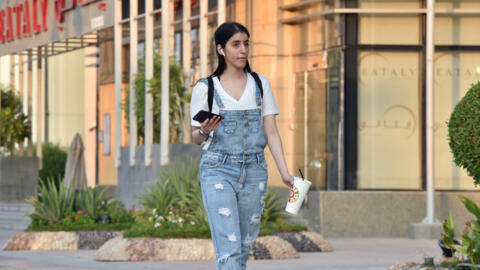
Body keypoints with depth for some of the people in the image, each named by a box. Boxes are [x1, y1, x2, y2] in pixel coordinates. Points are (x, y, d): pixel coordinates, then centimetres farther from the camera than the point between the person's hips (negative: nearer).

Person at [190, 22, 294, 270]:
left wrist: (285, 172, -3)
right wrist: (205, 131, -16)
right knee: (229, 247, -14)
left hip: (254, 170, 4)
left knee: (245, 245, 6)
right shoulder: (205, 88, 1)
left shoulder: (260, 84, 9)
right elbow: (196, 137, 8)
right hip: (218, 170, -3)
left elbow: (271, 131, 6)